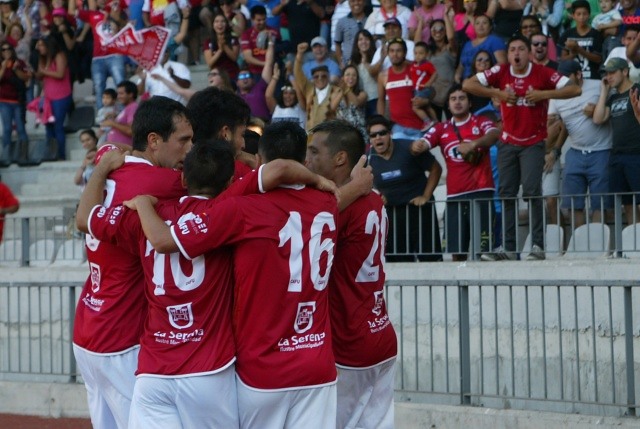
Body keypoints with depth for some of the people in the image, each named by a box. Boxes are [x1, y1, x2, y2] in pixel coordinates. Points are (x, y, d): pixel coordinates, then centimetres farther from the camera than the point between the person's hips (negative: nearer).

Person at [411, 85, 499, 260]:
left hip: (481, 192, -3)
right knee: (456, 250, 4)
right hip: (454, 195, 3)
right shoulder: (441, 129, 12)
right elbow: (421, 145, 0)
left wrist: (474, 144, -37)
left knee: (482, 249, -7)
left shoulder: (481, 123, 3)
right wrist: (416, 146, -25)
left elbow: (494, 135, -18)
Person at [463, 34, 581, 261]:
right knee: (506, 194, 5)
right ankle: (508, 247, 10)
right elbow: (468, 84, -5)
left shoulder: (542, 73, -8)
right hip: (508, 142, 4)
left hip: (533, 143, -4)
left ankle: (538, 245, -10)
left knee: (531, 190, -14)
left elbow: (574, 89, -12)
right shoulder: (500, 72, -1)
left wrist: (543, 94, -20)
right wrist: (497, 93, -13)